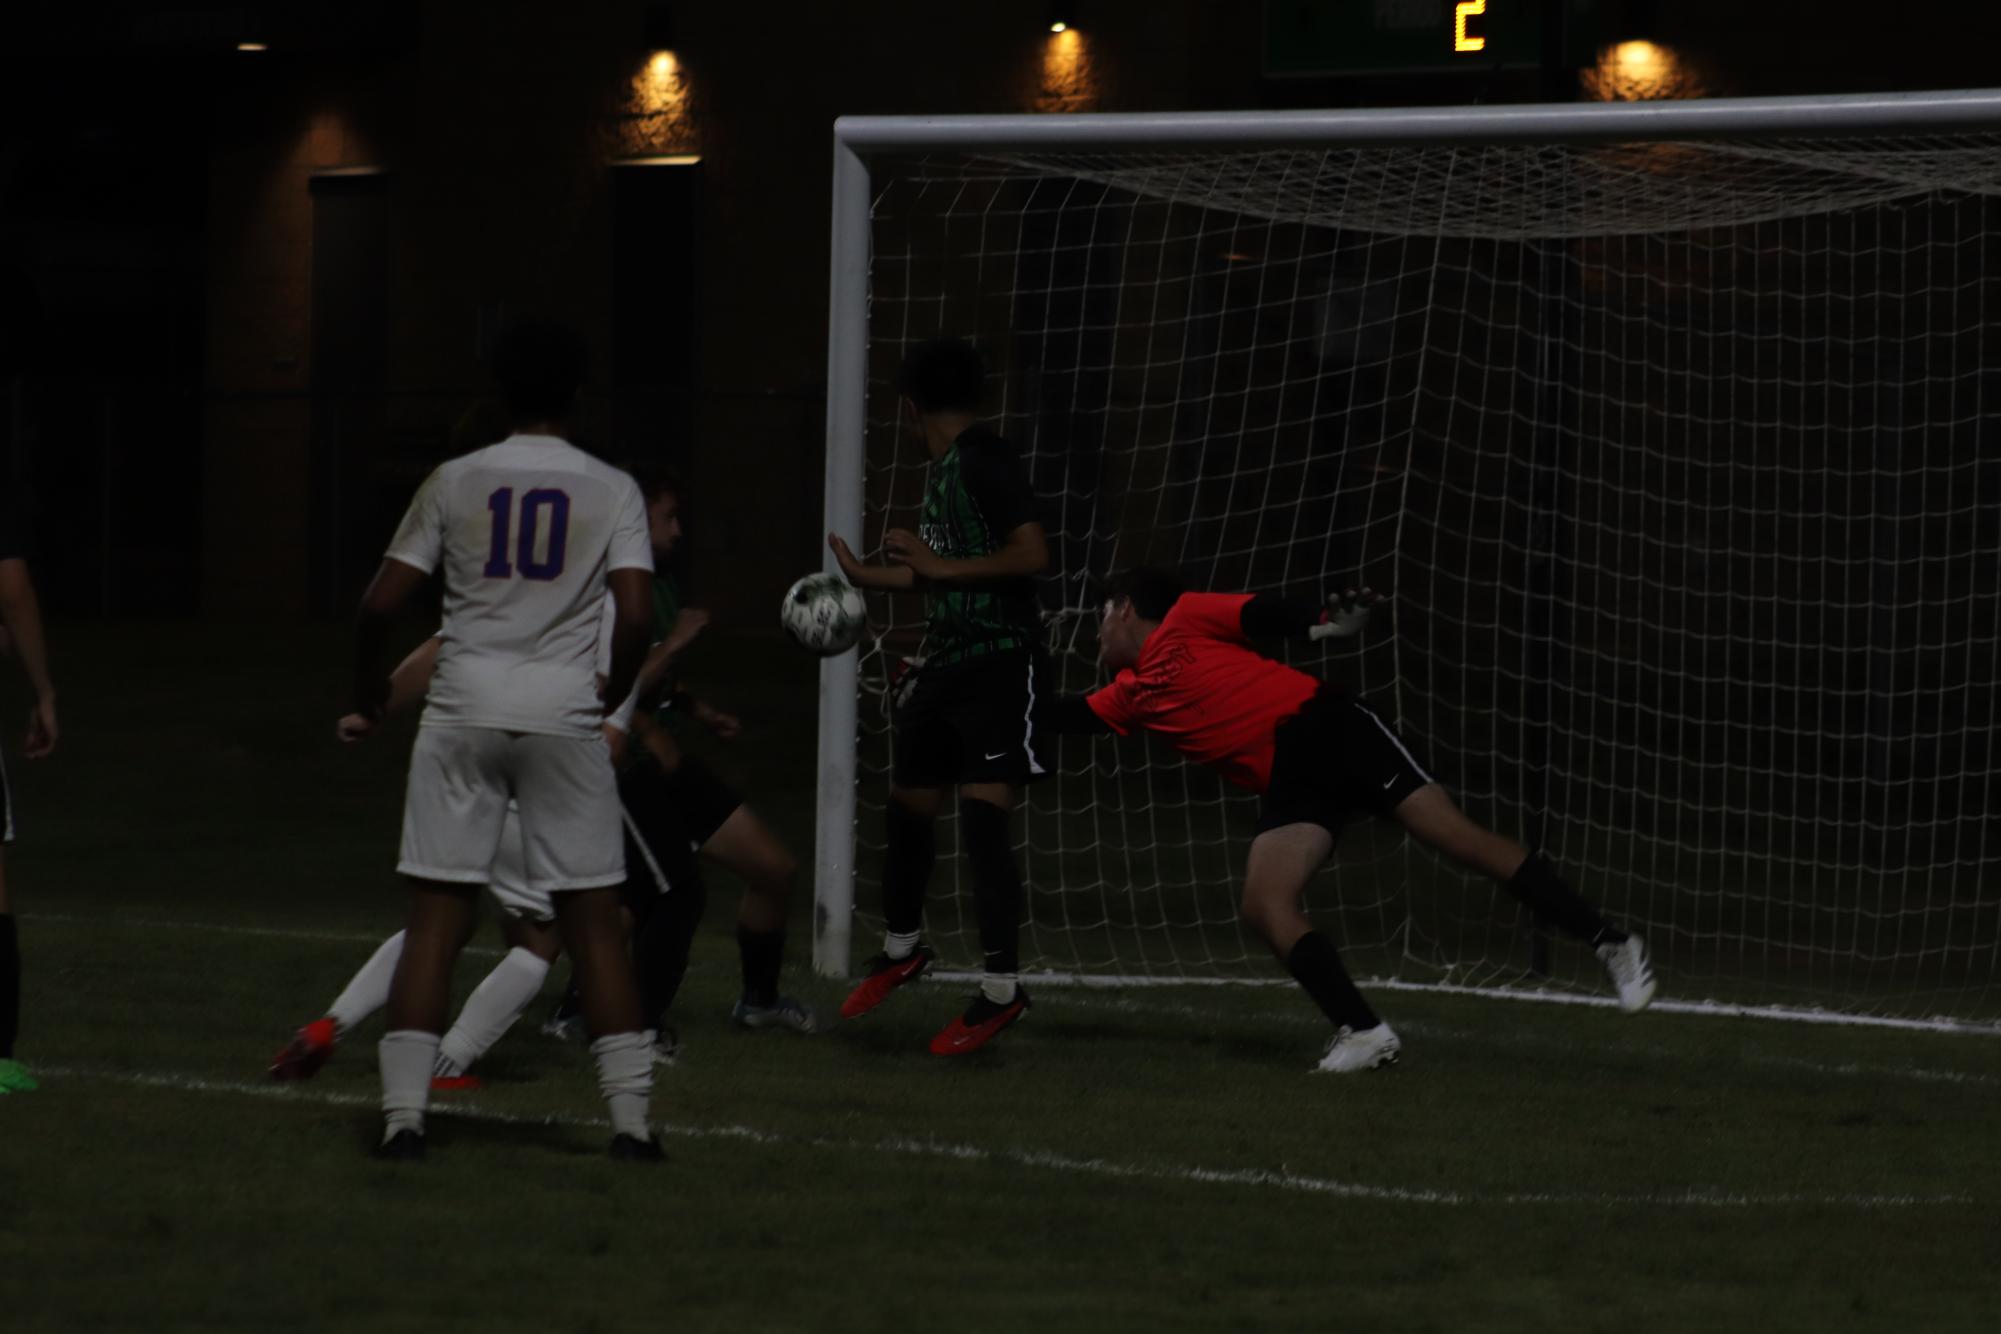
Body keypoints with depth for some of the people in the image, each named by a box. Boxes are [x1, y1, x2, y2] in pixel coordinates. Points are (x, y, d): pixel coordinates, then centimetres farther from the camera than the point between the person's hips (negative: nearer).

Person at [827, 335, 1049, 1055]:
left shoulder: (985, 461, -13)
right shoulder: (944, 465, 15)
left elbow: (1031, 555, -23)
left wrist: (938, 568, -19)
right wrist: (865, 575, 36)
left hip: (998, 662, -9)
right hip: (945, 663, 9)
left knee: (983, 822, -13)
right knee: (908, 805, 17)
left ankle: (1001, 988, -9)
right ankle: (901, 948, 38)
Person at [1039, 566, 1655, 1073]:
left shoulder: (1183, 622, 7)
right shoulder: (1130, 697, 24)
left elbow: (1263, 616, -5)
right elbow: (1055, 715, 33)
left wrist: (1324, 623, -20)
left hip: (1325, 726, -7)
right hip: (1287, 780, 7)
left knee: (1454, 833, -17)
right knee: (1264, 907, -16)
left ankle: (1610, 943, -15)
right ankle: (1364, 1033, -17)